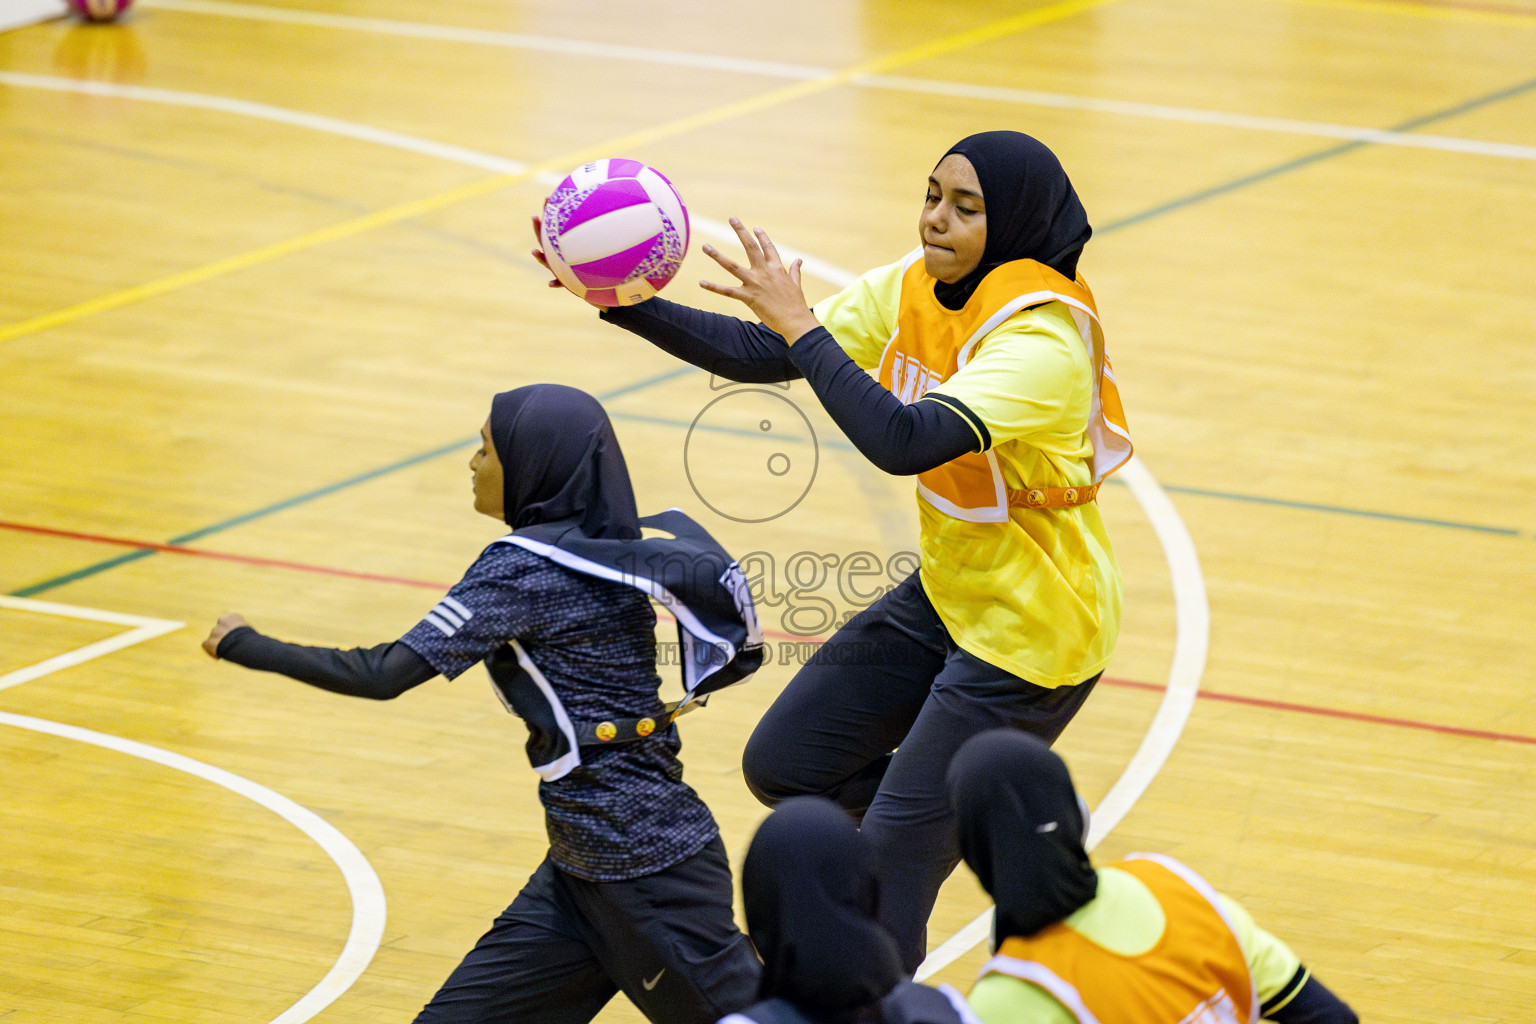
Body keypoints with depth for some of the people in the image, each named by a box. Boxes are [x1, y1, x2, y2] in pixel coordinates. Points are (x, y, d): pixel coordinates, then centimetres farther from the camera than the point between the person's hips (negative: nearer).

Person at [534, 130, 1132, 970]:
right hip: (946, 594, 9)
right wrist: (622, 302, -14)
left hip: (1028, 636, -9)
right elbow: (763, 355, -3)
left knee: (884, 870, -5)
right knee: (782, 766, 13)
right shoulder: (913, 289, -4)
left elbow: (905, 442, -42)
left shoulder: (1040, 340, -28)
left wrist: (802, 325, -36)